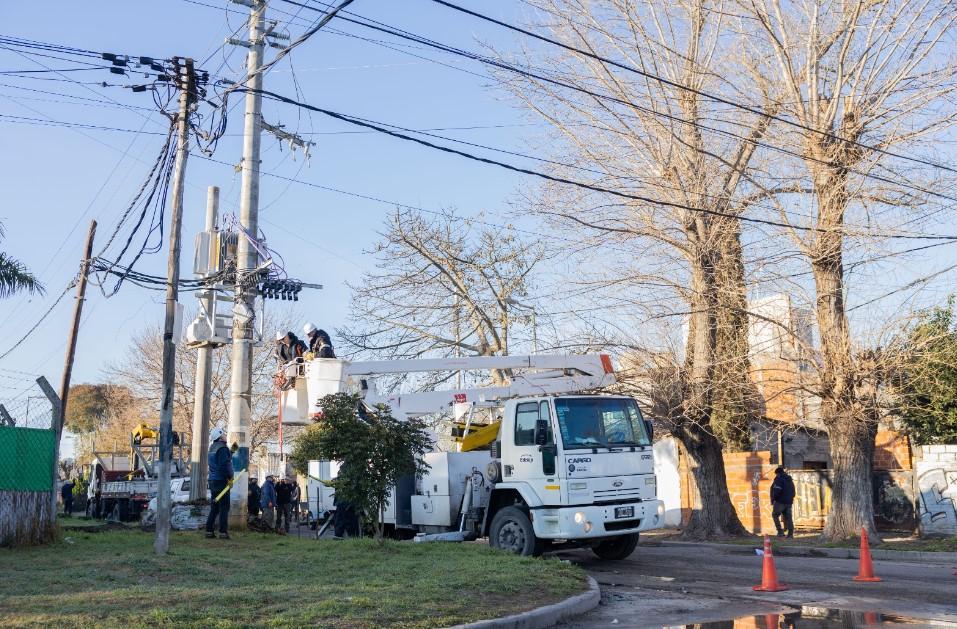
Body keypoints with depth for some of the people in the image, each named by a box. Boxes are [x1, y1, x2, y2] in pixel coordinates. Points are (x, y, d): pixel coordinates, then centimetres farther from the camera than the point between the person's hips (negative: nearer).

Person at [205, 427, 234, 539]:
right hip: (222, 480, -8)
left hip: (212, 480, 8)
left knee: (214, 507, 13)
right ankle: (223, 532, -7)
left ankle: (209, 531, 12)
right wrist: (230, 477, -13)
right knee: (224, 507, -5)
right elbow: (225, 465, -20)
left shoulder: (212, 448, 14)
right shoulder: (223, 448, -13)